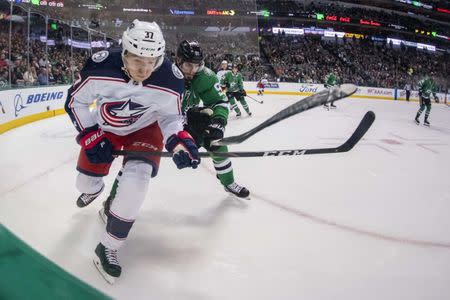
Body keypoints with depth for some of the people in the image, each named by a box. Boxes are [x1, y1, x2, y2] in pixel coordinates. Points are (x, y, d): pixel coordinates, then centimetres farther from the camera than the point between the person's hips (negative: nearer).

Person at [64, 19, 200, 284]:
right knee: (86, 182, 11)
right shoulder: (100, 68, -31)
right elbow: (75, 100, -13)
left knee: (137, 178, -23)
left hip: (145, 128, -1)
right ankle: (94, 190, 55)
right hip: (105, 126, 2)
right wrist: (91, 136, -19)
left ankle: (108, 247, -4)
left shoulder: (171, 80, -31)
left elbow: (170, 116, -12)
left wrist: (178, 139, -31)